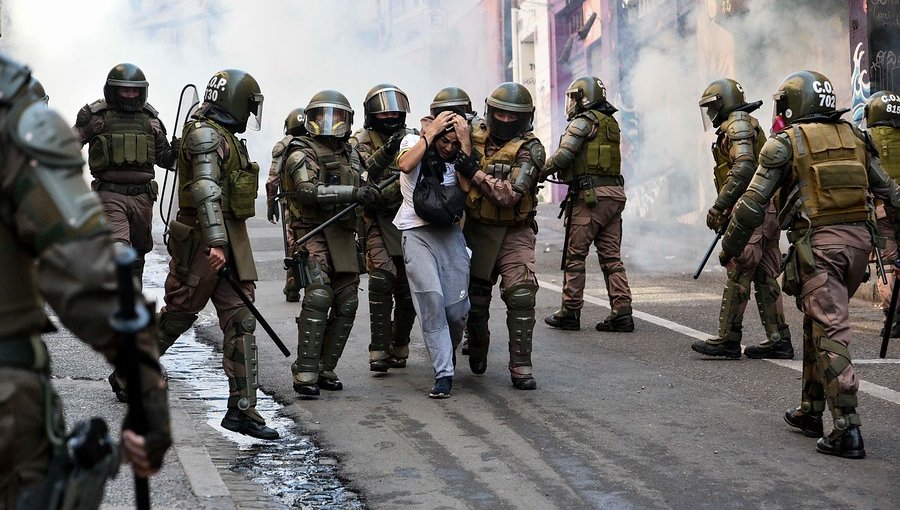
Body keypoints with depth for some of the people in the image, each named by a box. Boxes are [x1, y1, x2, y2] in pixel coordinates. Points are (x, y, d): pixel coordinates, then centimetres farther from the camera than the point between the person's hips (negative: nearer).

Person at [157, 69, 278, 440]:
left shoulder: (225, 137, 18)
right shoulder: (205, 134, -13)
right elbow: (205, 190, -24)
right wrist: (215, 242, -32)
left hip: (230, 241, 9)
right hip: (203, 240, -9)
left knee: (241, 322, 1)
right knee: (179, 314, 2)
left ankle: (242, 409, 0)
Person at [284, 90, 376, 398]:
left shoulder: (349, 154, 18)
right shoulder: (302, 152, -4)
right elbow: (308, 191, -20)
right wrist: (354, 193, -25)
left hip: (344, 237, 7)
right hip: (314, 234, -7)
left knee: (346, 304, 5)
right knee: (318, 298, -20)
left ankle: (325, 370, 15)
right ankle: (305, 375, -20)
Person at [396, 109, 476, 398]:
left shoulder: (458, 156, 9)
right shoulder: (414, 142, 3)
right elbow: (405, 164, -19)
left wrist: (465, 143, -12)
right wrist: (430, 133, -16)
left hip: (450, 232, 3)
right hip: (417, 231, -3)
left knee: (457, 307, 0)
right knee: (431, 300, -16)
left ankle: (449, 351, 33)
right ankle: (443, 373, -12)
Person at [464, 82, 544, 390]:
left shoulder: (529, 150, -14)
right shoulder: (474, 137, 0)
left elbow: (509, 195, -25)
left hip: (515, 233, -3)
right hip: (478, 229, 3)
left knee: (521, 294, -16)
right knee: (475, 296, 11)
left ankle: (521, 366, -10)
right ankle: (477, 349, 37)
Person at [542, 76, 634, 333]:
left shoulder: (583, 121, -7)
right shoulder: (611, 123, 18)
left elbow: (563, 156, -14)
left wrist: (541, 173, 1)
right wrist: (565, 173, 18)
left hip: (590, 195, -8)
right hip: (615, 194, 8)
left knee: (575, 255, 0)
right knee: (611, 256, 8)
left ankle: (570, 312, 4)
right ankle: (621, 312, 2)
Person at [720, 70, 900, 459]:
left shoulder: (786, 143, -1)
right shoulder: (854, 138, 15)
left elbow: (753, 204, -3)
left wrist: (729, 249, 8)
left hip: (818, 243, -6)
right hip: (858, 238, 6)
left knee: (830, 333, -8)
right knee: (817, 324, 21)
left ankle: (847, 430, -16)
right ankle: (811, 411, 29)